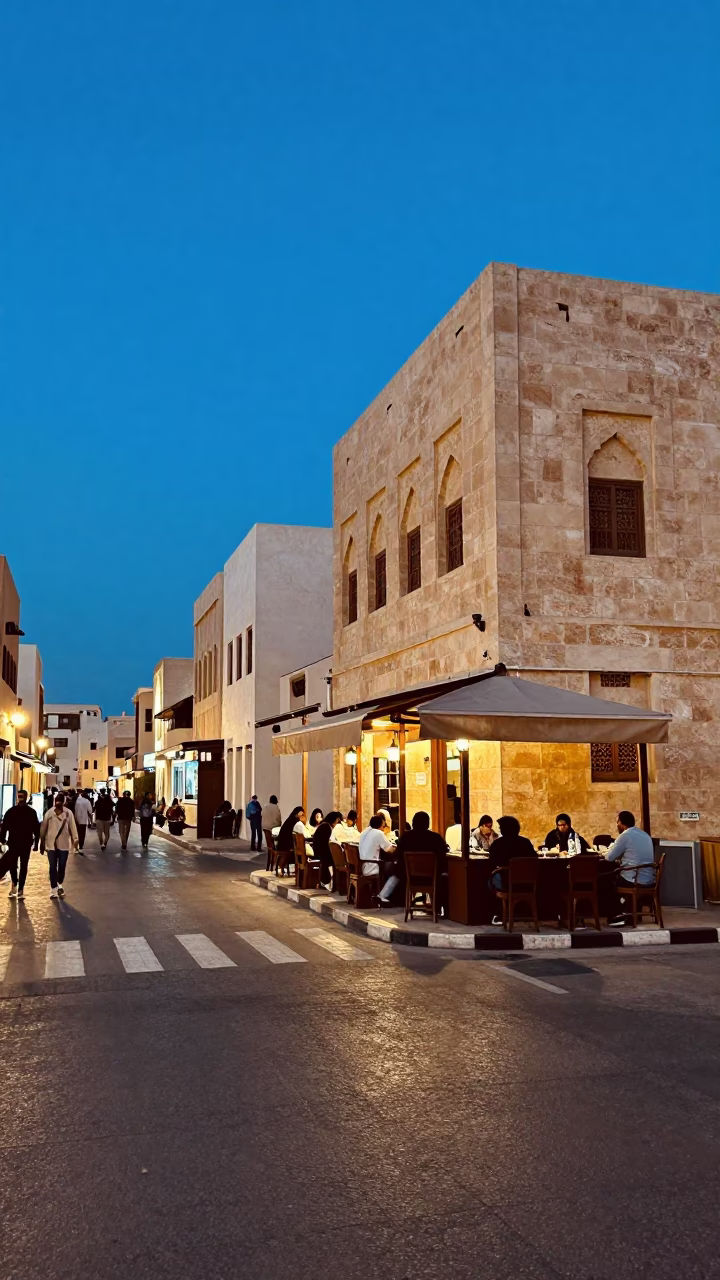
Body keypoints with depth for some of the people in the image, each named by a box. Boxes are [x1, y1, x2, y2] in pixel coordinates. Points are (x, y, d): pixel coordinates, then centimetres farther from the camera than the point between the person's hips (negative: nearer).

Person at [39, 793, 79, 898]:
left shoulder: (68, 813, -4)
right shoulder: (49, 813, -4)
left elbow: (72, 827, -2)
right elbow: (43, 828, 2)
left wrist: (75, 840, -8)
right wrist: (42, 843, 4)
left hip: (64, 843, 0)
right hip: (51, 843, 0)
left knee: (62, 866, 8)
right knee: (52, 867, 1)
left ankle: (60, 885, 32)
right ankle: (54, 889, 7)